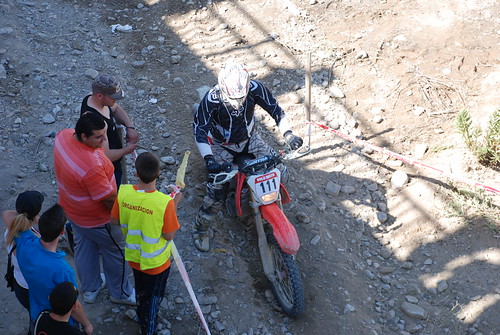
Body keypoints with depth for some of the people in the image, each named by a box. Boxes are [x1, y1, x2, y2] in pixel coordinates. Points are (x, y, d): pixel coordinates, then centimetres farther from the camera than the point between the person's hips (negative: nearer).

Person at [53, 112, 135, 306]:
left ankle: (90, 289, 50)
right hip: (96, 218, -8)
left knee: (84, 248, 27)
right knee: (116, 251, 17)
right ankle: (120, 293, 39)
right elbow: (109, 197, -27)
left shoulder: (63, 136, -18)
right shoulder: (91, 166, -43)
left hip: (71, 208, 8)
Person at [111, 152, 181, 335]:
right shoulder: (165, 202, -34)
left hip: (134, 256, 5)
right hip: (156, 261, -4)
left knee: (141, 291, 32)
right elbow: (169, 235, -21)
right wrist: (175, 205, -14)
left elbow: (115, 220, -7)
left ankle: (142, 318, 57)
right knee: (154, 297, 23)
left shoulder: (123, 192, -23)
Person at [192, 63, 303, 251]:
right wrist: (208, 159, -41)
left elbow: (275, 108, -14)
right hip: (222, 146, -3)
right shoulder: (212, 99, -32)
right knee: (216, 194, -8)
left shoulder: (255, 88, -24)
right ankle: (200, 229, 18)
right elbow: (199, 128, -30)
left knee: (281, 175, -2)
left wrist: (287, 134, -27)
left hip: (249, 139, 4)